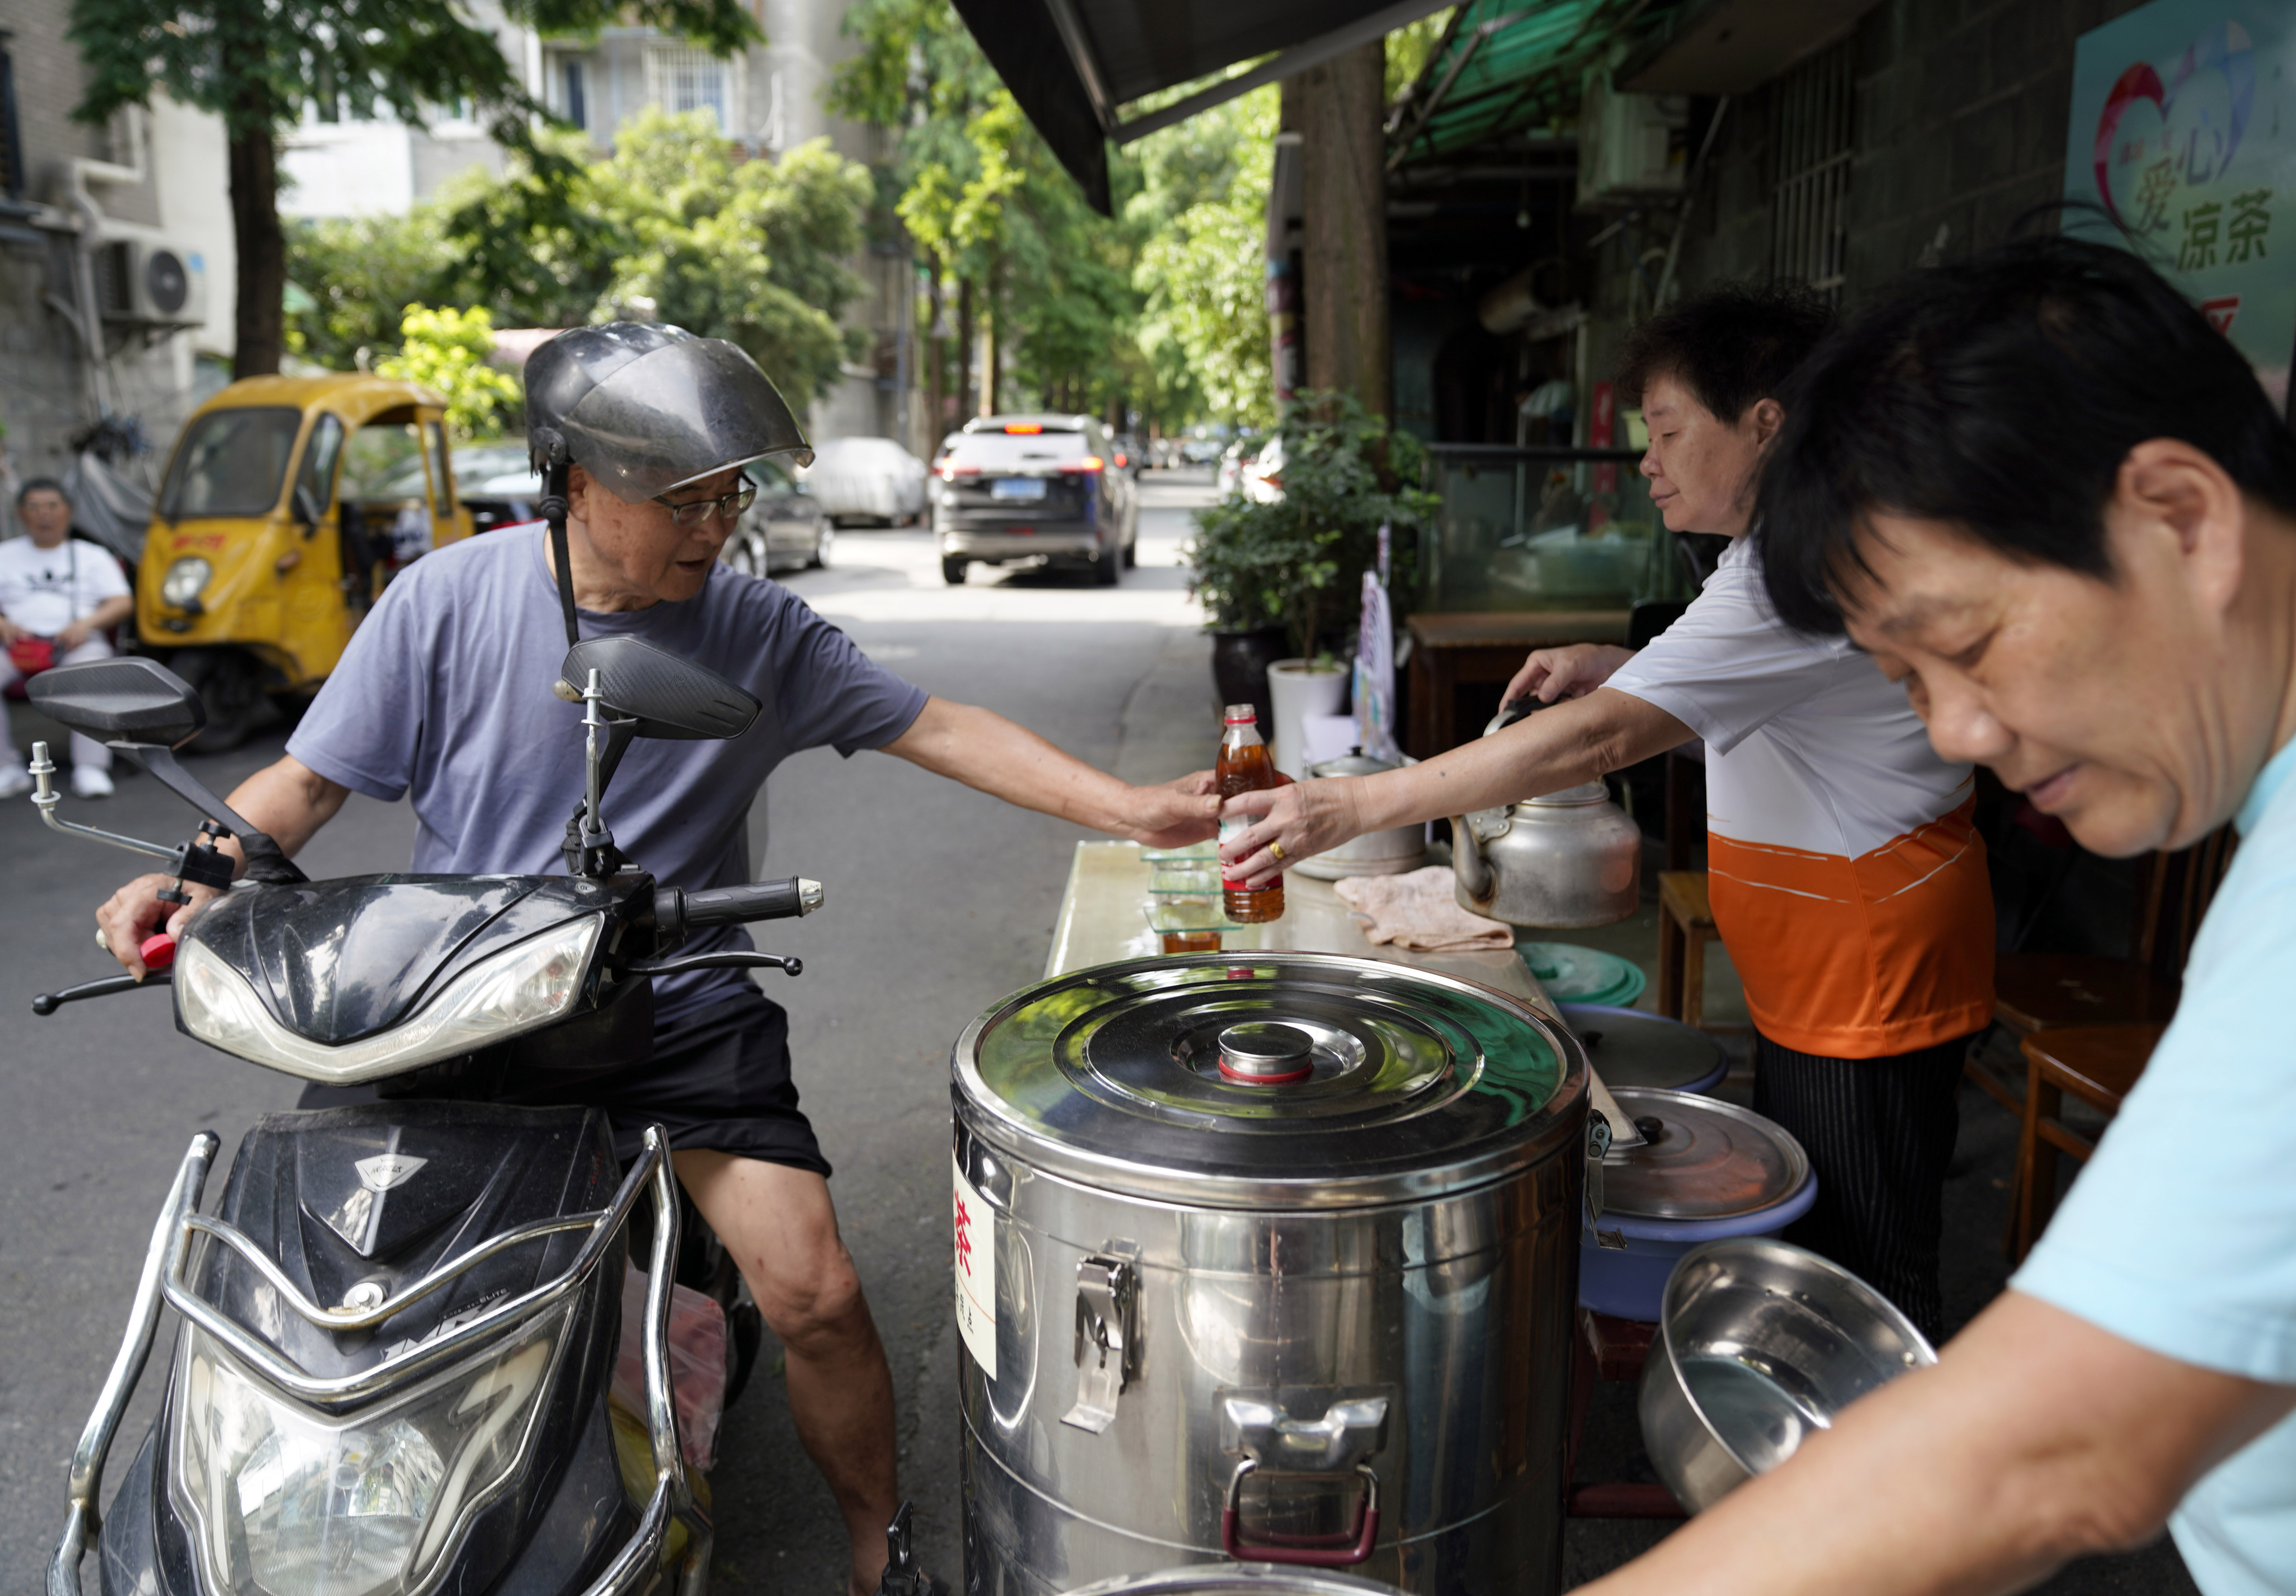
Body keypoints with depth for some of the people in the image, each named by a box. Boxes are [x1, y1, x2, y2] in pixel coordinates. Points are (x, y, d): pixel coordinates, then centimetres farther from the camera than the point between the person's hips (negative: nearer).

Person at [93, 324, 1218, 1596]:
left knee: (814, 1296, -11)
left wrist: (1128, 809, -11)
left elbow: (936, 729, -1)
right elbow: (311, 778, 5)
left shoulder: (757, 629, -1)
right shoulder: (446, 599, -2)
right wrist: (191, 872, -15)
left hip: (676, 1003, 0)